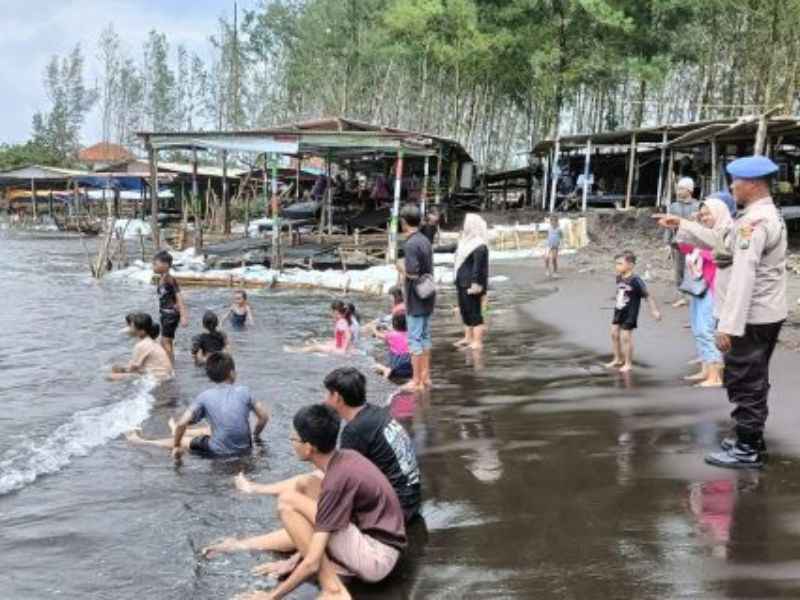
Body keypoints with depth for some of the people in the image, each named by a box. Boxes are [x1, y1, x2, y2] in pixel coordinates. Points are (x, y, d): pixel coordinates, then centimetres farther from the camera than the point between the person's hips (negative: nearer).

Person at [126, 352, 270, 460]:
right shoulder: (243, 391, -4)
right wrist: (255, 435, 17)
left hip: (219, 453, -4)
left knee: (183, 441, 21)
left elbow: (182, 423, -13)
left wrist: (177, 447, 1)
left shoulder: (205, 396, -9)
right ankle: (178, 432, 60)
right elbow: (264, 416, -1)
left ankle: (141, 442, 39)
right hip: (245, 448, 4)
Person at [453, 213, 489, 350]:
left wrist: (475, 284, -26)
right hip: (462, 283, 10)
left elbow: (478, 267, -23)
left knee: (475, 313, -4)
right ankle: (468, 338, 30)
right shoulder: (467, 241, 13)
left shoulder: (479, 246, -19)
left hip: (471, 285, -10)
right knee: (465, 311, 18)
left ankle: (477, 342, 2)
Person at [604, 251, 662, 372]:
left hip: (630, 314, -8)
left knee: (625, 337, -3)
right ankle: (618, 359, 29)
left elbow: (647, 295, -17)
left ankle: (628, 363, 11)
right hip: (619, 311, 8)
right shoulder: (619, 278, 1)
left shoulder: (635, 281, -20)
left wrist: (654, 310, -18)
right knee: (614, 334, 12)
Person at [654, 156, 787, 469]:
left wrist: (728, 325, -29)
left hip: (752, 318, -10)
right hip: (766, 314, 10)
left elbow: (743, 276, -27)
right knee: (753, 381, 20)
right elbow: (721, 239, 20)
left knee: (742, 382, 0)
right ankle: (750, 439, 33)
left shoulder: (755, 221, -22)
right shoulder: (766, 215, 12)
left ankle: (748, 450, 9)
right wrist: (680, 225, 21)